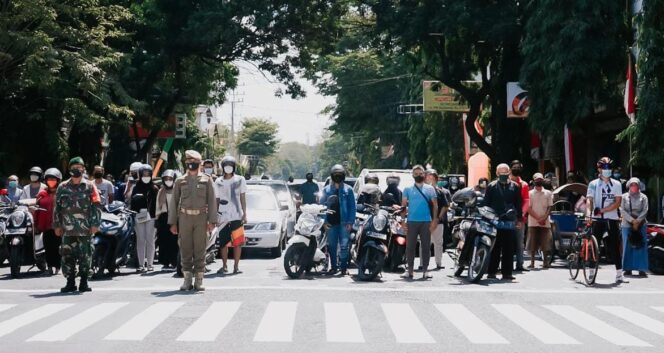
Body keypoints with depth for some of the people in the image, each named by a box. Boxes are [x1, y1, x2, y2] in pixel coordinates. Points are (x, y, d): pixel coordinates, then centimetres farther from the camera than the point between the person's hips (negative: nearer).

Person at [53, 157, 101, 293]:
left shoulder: (89, 187, 5)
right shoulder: (62, 187, 11)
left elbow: (96, 206, 2)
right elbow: (57, 207, 13)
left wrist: (95, 224, -7)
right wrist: (57, 225, 7)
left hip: (85, 229, -2)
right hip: (68, 229, 2)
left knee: (85, 256, -1)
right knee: (67, 256, 0)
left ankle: (84, 282, 7)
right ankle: (70, 282, 7)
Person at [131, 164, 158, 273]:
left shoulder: (154, 189, 6)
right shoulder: (136, 188, 8)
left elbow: (157, 204, 3)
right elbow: (132, 203, 6)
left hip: (150, 217, -1)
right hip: (139, 217, 1)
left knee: (150, 240, 2)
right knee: (140, 240, 2)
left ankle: (150, 264, 7)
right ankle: (141, 265, 3)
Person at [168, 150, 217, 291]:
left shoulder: (206, 180, 7)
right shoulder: (180, 181, 10)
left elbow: (212, 201, 4)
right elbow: (174, 202, 10)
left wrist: (212, 221, -5)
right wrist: (173, 223, 4)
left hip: (201, 218, -1)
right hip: (185, 218, 1)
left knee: (200, 250, -1)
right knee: (185, 250, 2)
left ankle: (199, 281, 4)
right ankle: (187, 281, 8)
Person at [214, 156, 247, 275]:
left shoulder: (240, 180, 6)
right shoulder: (218, 182, 10)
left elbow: (243, 198, 5)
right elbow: (217, 200, 13)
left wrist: (244, 214, -2)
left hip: (236, 216, -1)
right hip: (223, 217, 2)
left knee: (237, 242, -3)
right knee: (223, 243, 2)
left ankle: (236, 266, 1)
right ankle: (224, 266, 12)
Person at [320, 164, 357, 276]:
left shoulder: (348, 190, 6)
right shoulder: (326, 190, 10)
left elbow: (352, 207, 4)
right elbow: (322, 205, 10)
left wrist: (350, 222, -5)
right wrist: (324, 221, -1)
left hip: (344, 223, -2)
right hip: (331, 223, 2)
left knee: (344, 246, -7)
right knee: (332, 246, 5)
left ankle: (344, 267, -2)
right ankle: (334, 266, 14)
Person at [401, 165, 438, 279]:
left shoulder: (430, 189, 8)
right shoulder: (408, 189, 8)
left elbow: (435, 205, 6)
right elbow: (403, 206, 6)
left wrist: (434, 220, -5)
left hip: (426, 222, 0)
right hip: (412, 222, 0)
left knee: (426, 246, 1)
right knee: (410, 246, 0)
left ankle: (425, 270, 5)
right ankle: (410, 270, 6)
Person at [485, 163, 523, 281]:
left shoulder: (515, 187, 9)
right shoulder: (491, 186, 5)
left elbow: (519, 205, 13)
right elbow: (486, 204, 5)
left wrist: (519, 219, 9)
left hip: (510, 222, 1)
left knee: (508, 250, 2)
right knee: (494, 249, 2)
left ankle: (507, 272, 6)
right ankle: (491, 271, 7)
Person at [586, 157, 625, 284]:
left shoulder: (616, 184, 8)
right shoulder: (593, 184, 5)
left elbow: (617, 202, -1)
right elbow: (589, 200, -8)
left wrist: (603, 210, -15)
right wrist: (588, 214, -26)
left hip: (612, 219, 1)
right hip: (597, 220, -1)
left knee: (615, 247, 0)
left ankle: (619, 273, 2)